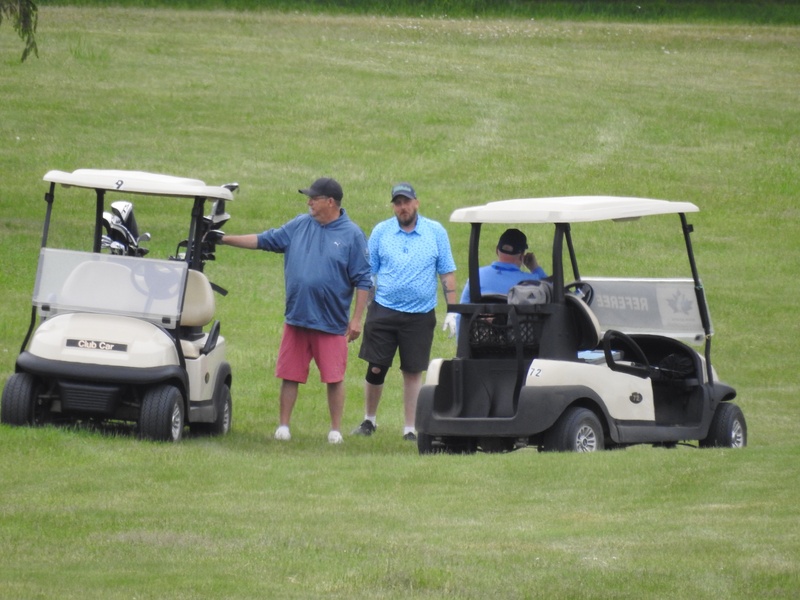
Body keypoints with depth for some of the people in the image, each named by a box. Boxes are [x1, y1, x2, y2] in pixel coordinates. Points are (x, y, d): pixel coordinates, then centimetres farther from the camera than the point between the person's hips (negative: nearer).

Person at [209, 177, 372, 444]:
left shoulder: (352, 235, -3)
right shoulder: (299, 225, 8)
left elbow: (363, 281, -3)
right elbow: (265, 240, 14)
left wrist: (357, 319, -6)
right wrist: (225, 240, 10)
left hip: (331, 322, -3)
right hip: (296, 319, 4)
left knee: (334, 377, 1)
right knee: (290, 375, 5)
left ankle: (335, 430, 12)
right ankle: (283, 426, 13)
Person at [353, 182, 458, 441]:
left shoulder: (436, 232, 3)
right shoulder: (381, 232, 4)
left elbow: (447, 274, 5)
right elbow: (368, 274, 8)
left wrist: (452, 311, -1)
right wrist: (363, 309, 2)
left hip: (420, 315, -1)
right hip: (383, 310, 1)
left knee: (413, 372, 3)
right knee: (376, 369, 1)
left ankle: (410, 429, 9)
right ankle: (368, 421, 17)